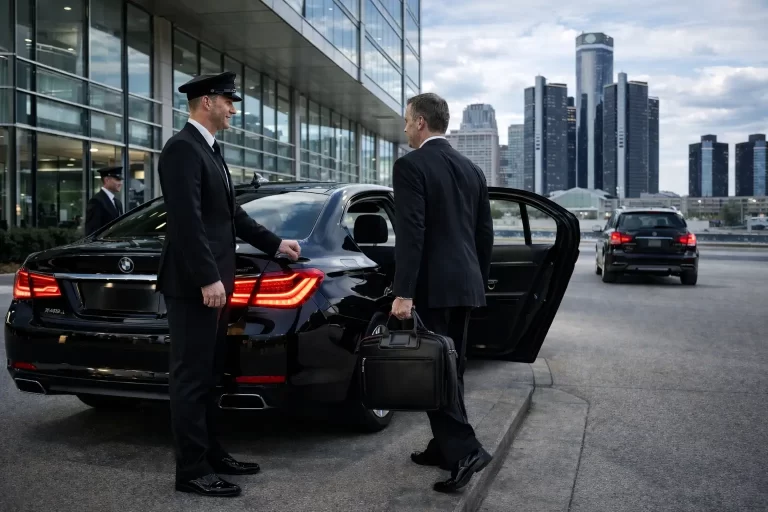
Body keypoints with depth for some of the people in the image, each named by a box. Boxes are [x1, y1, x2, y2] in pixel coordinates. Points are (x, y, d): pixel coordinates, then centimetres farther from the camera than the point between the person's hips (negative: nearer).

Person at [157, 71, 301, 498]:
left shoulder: (211, 150, 18)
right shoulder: (183, 149, -13)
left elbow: (232, 214, 22)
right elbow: (187, 221, -21)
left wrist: (275, 244, 21)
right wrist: (208, 279, -24)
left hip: (213, 281, 10)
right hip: (194, 285, -10)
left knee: (208, 376, 15)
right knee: (191, 378, -3)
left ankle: (210, 454, 24)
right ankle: (192, 470, 5)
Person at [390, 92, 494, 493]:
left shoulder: (410, 166, -10)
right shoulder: (471, 169, 13)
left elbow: (410, 233, -18)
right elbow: (485, 233, 15)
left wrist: (403, 292, -19)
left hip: (431, 286, -8)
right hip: (464, 283, 8)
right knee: (450, 368, 14)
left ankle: (464, 449, -8)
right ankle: (445, 445, 23)